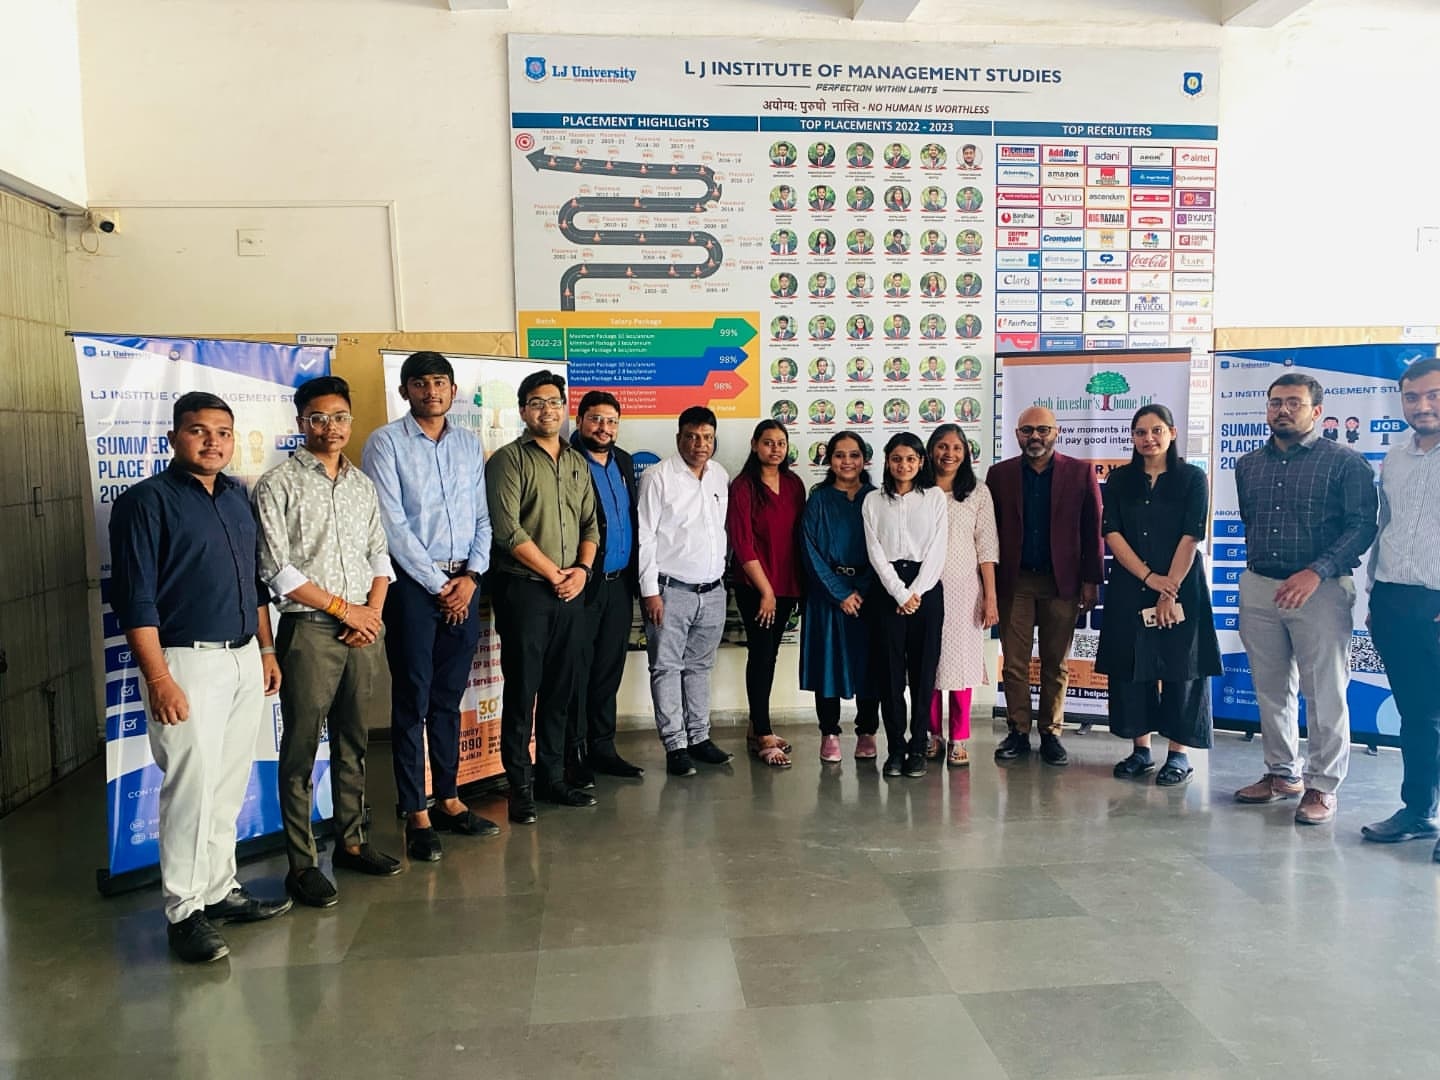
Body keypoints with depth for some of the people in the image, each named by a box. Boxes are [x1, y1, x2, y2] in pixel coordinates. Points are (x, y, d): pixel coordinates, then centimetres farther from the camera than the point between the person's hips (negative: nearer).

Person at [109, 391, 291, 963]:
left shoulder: (237, 497, 13)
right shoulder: (147, 501, -7)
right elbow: (135, 598, -12)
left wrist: (266, 649, 15)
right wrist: (159, 679, -17)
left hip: (244, 659, 7)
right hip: (187, 661, -6)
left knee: (229, 785, 12)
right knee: (191, 786, -4)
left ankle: (220, 889, 24)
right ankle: (184, 911, 9)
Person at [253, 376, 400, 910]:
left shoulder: (363, 484, 13)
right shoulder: (278, 485, -5)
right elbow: (276, 570, -11)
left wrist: (372, 612, -2)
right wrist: (343, 609, -9)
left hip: (363, 628, 5)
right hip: (309, 631, -5)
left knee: (354, 743, 14)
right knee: (301, 750, 1)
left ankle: (351, 842, 27)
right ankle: (301, 864, 10)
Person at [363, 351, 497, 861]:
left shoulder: (470, 444, 11)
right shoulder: (386, 442, -3)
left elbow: (483, 516, 9)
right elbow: (392, 524, -9)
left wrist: (471, 576, -4)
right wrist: (437, 584, -10)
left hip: (464, 582, 4)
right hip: (413, 581, -4)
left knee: (449, 698, 13)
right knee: (412, 700, 1)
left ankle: (448, 800, 23)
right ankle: (417, 815, 10)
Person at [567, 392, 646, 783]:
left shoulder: (624, 462, 13)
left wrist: (635, 574, 12)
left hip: (620, 586, 7)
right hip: (583, 586, -7)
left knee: (609, 670, 13)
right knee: (577, 672, 2)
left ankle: (602, 748, 24)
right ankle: (574, 755, 11)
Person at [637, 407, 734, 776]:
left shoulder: (721, 476, 9)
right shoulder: (658, 477, -7)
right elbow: (644, 536, -9)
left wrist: (720, 572, 11)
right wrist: (650, 590, -12)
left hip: (713, 590, 5)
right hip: (671, 589, -5)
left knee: (699, 667, 13)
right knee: (667, 667, -1)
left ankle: (699, 737, 21)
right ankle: (676, 746, 5)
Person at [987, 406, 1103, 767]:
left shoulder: (1080, 473, 3)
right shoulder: (999, 474, 5)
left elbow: (1093, 530, 2)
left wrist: (1091, 581, -3)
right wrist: (988, 582, -2)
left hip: (1062, 582, 0)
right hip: (1013, 582, 1)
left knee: (1056, 665, 8)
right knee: (1014, 663, 3)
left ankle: (1050, 734, 18)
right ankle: (1018, 733, 13)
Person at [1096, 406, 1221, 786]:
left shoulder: (1192, 478, 0)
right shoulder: (1119, 480, 7)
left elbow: (1191, 536, -7)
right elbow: (1111, 532, -2)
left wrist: (1170, 590, -14)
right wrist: (1148, 577, -12)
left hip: (1181, 588, -3)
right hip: (1129, 588, 3)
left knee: (1180, 668, 0)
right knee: (1130, 665, 5)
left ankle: (1179, 754, 9)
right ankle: (1140, 748, 16)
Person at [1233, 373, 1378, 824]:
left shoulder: (1344, 462, -3)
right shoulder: (1248, 465, 12)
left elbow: (1363, 525, -10)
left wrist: (1316, 571, -20)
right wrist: (1257, 569, 14)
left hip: (1321, 590, -5)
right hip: (1258, 588, 5)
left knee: (1325, 693, 0)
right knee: (1271, 690, 12)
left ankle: (1322, 786, 11)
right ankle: (1283, 773, 25)